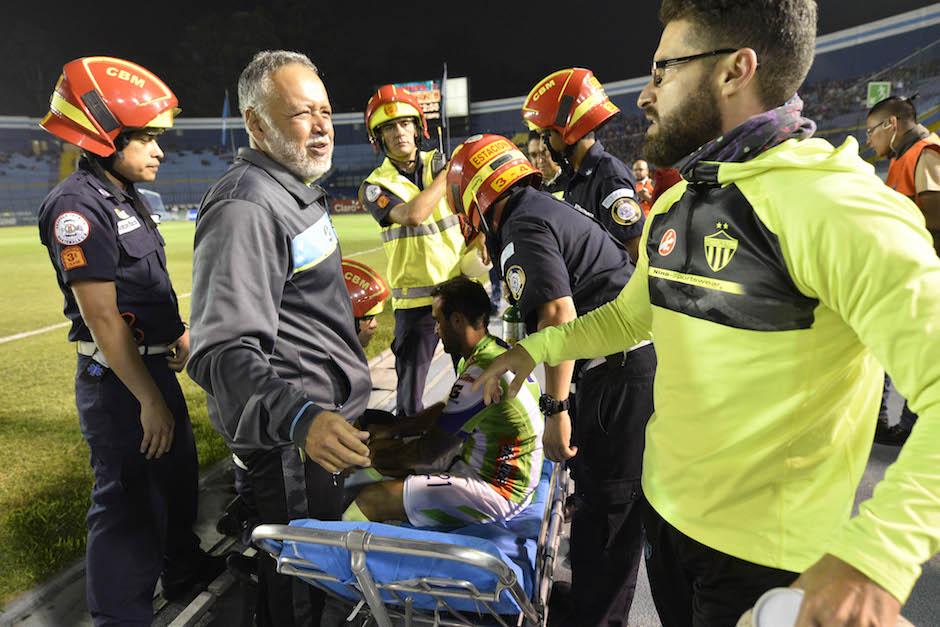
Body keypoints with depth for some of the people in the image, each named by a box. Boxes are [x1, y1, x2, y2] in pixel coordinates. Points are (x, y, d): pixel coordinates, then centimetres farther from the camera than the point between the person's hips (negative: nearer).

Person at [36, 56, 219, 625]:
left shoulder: (128, 199, 10)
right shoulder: (78, 207, -20)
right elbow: (103, 319, -23)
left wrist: (179, 333, 22)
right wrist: (150, 401, -22)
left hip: (155, 365, 10)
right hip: (118, 379, -10)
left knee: (176, 473, 24)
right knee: (128, 499, 1)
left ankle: (184, 566, 46)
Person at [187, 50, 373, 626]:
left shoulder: (299, 190, 11)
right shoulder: (245, 208, -24)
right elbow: (224, 351, -33)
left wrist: (346, 334, 31)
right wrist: (298, 419, -47)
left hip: (325, 415, 10)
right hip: (288, 436, -10)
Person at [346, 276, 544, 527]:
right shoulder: (498, 352, 6)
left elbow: (429, 451, -14)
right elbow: (445, 410, 17)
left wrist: (387, 455, 5)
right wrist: (389, 431, 12)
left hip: (497, 493, -10)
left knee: (368, 500, -16)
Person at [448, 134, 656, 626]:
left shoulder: (523, 227, -10)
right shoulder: (549, 208, 20)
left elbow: (558, 315, -21)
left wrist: (555, 409, -18)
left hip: (620, 368, -10)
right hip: (642, 355, 10)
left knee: (606, 504, 0)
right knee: (604, 489, 21)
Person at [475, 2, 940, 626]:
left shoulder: (835, 206, -22)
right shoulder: (675, 208, 6)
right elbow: (629, 315, 20)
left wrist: (878, 553, -40)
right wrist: (535, 349, 9)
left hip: (762, 555, -7)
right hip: (665, 509, 7)